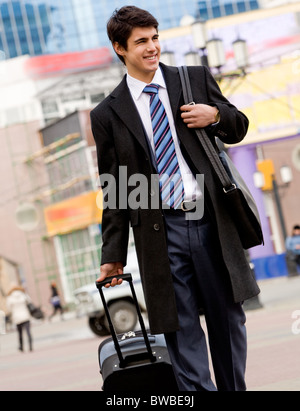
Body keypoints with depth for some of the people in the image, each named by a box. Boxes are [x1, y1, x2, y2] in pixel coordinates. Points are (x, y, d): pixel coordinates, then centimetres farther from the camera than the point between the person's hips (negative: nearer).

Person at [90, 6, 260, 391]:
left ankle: (234, 388, 31)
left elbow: (239, 127, 16)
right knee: (181, 329, 2)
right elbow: (114, 192, 6)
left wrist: (216, 115, -7)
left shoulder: (197, 79, 7)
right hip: (160, 232, -1)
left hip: (212, 221, 2)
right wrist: (113, 255, 4)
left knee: (228, 318, 13)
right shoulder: (107, 115, 4)